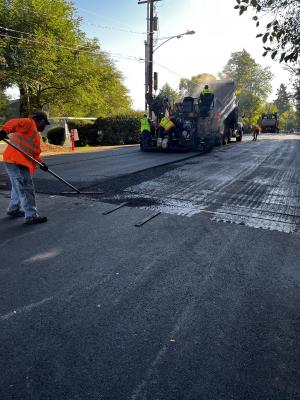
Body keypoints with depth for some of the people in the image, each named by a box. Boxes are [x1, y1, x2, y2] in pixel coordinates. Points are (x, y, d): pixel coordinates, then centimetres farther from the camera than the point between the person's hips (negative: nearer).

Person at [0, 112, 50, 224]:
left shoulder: (34, 131, 25)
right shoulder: (29, 122, -4)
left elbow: (33, 151, 22)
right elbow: (14, 122, -24)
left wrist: (41, 162, 10)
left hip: (18, 162, 10)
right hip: (16, 161, -10)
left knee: (19, 187, 24)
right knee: (26, 189, -8)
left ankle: (13, 209, 39)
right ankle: (31, 216, -5)